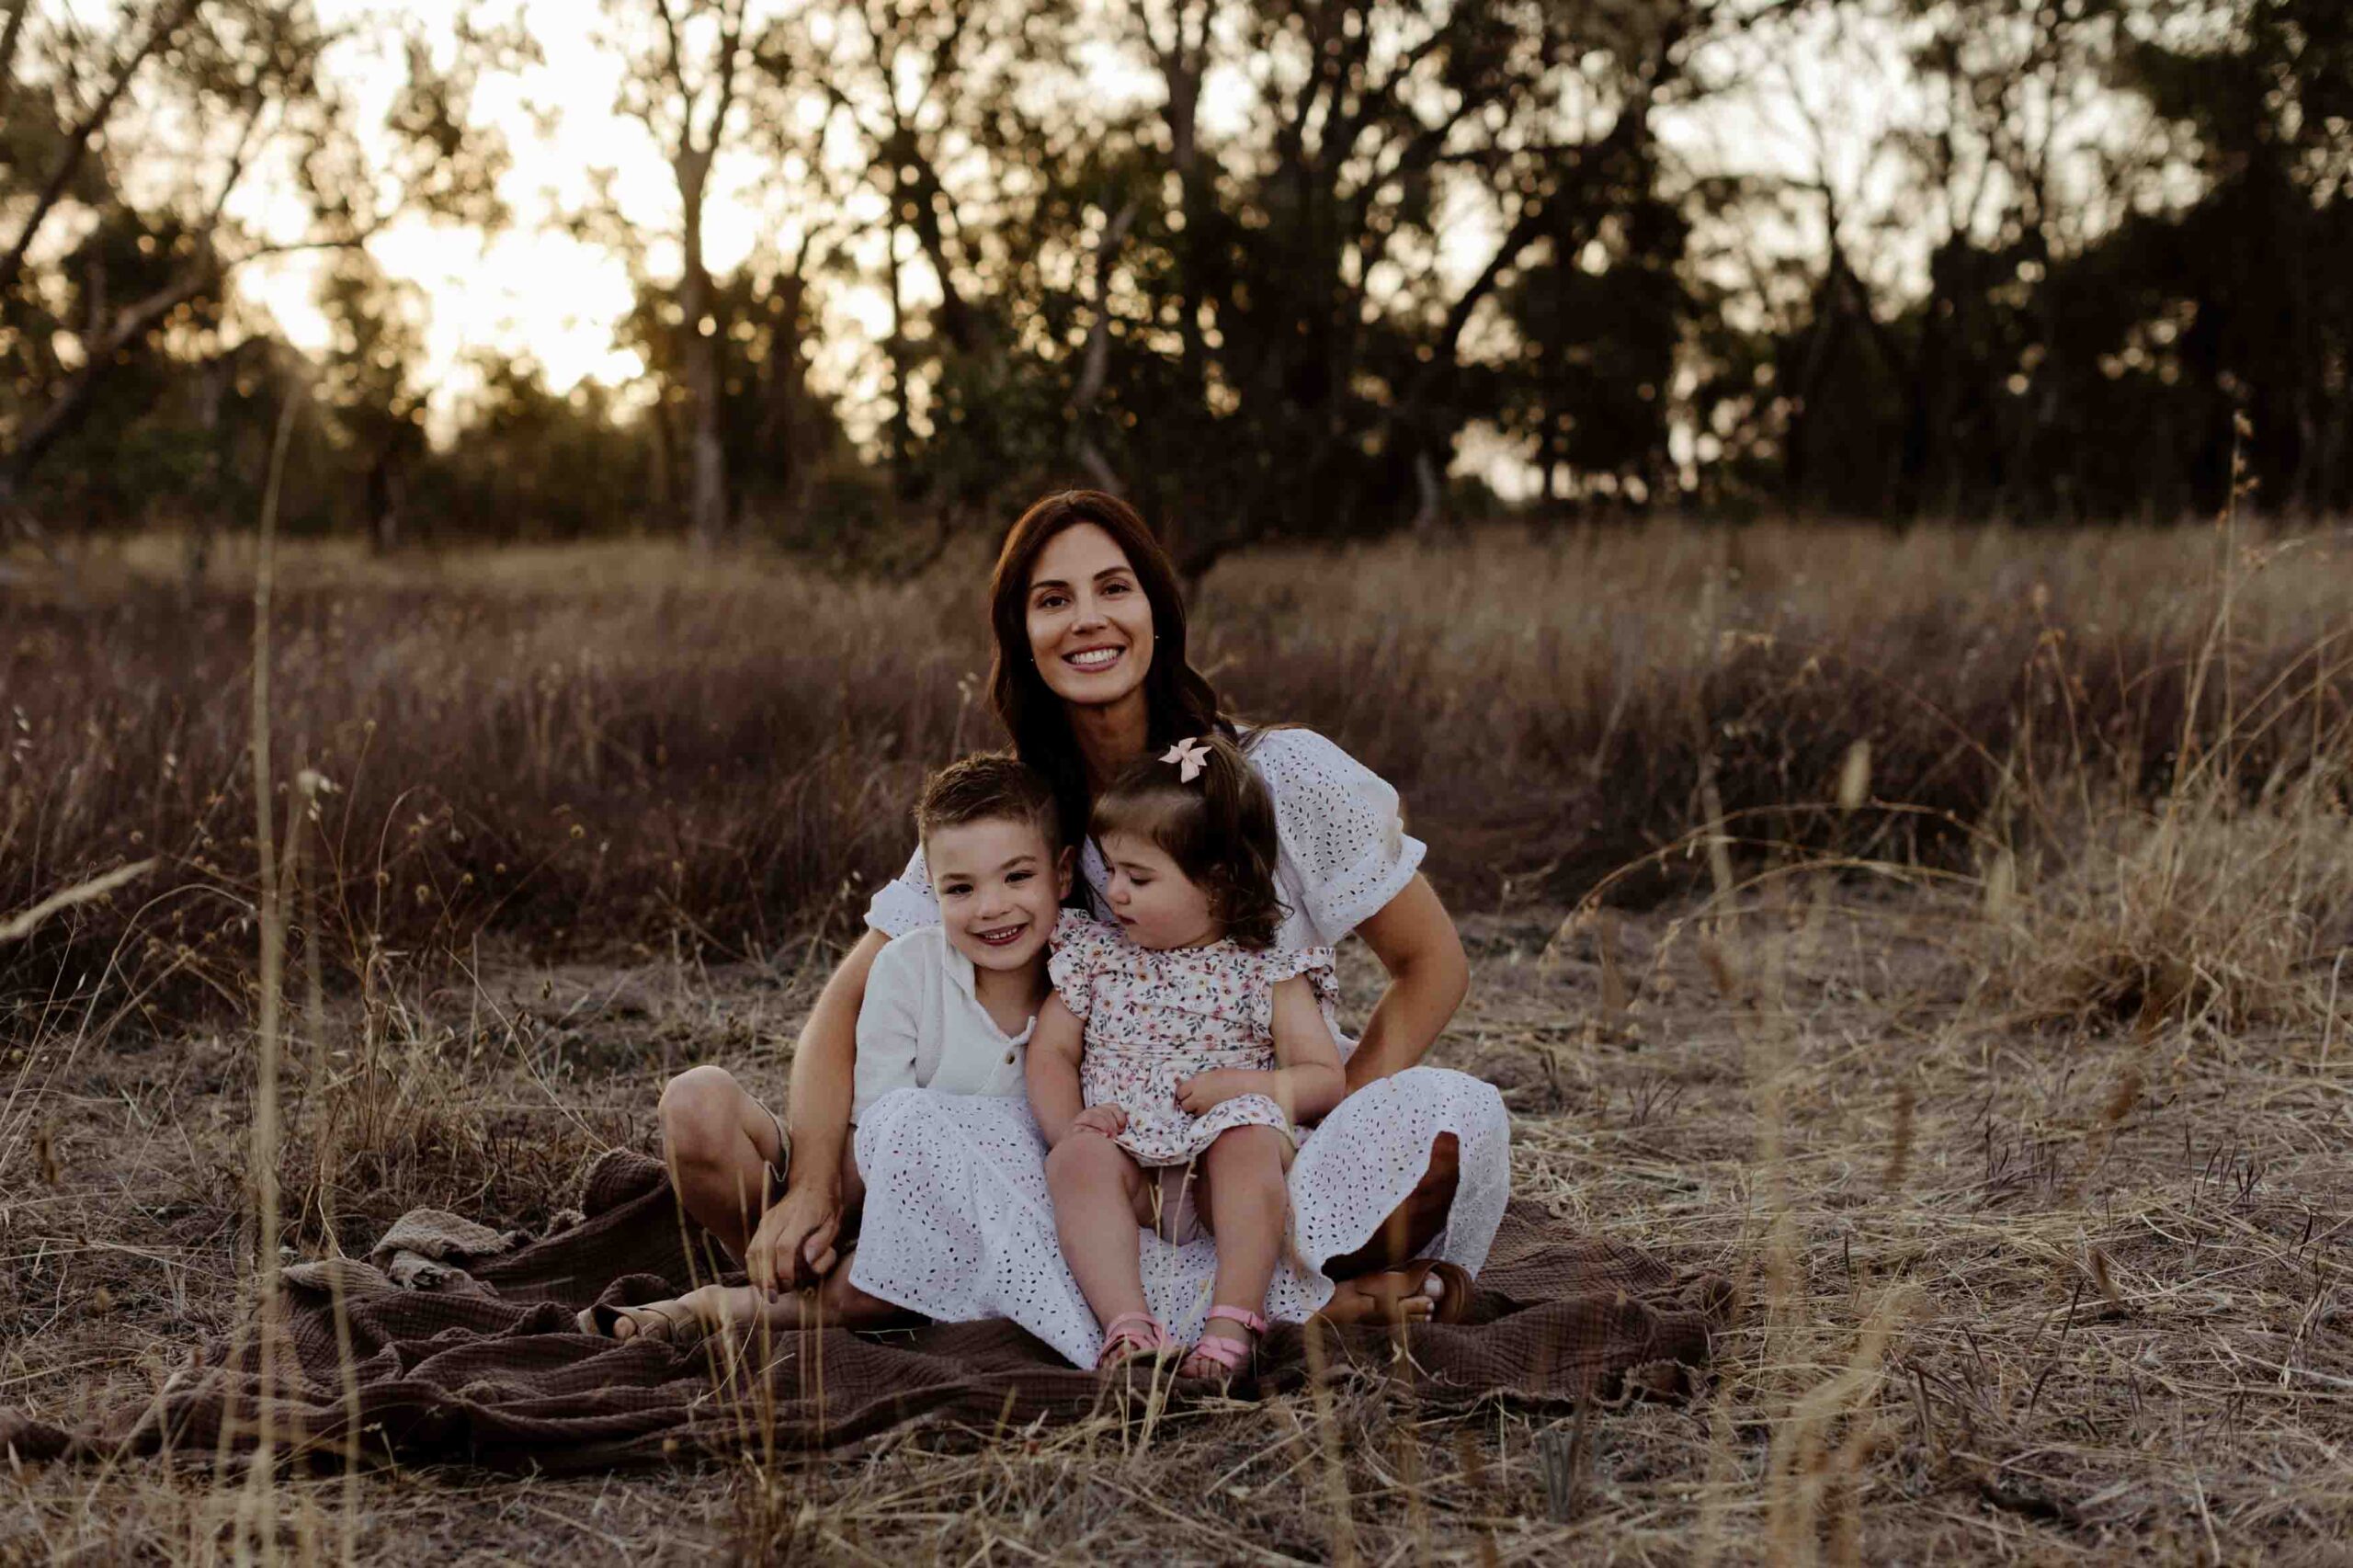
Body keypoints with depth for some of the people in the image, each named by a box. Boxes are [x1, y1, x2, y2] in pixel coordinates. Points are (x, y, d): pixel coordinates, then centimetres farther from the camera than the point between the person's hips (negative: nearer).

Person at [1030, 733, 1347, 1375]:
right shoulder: (1094, 955, 16)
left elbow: (1326, 1079, 4)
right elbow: (1050, 1053, 10)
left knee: (1249, 1138, -34)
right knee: (1080, 1158, -31)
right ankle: (1127, 1323, -45)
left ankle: (1233, 1323, -42)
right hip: (1126, 1163, 2)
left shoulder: (1268, 971, 8)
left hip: (1221, 1177, -1)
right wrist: (1069, 1123, -11)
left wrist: (1247, 1087, -14)